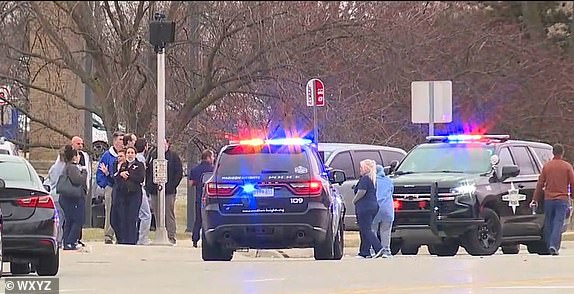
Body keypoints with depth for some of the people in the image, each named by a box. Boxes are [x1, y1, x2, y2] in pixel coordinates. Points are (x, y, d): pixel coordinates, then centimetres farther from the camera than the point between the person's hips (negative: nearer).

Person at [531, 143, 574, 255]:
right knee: (558, 223, -6)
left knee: (548, 224, 11)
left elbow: (540, 184, 4)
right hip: (562, 200, -2)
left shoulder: (547, 166, 3)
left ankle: (549, 246, 13)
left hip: (548, 199, 2)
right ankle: (554, 246, -20)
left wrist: (535, 200, 9)